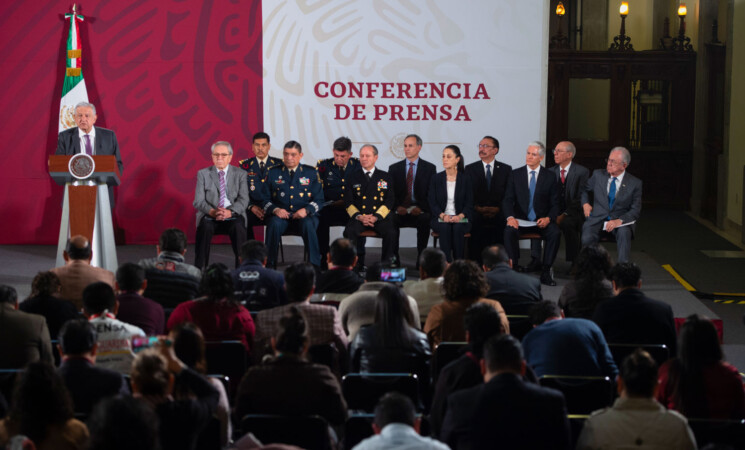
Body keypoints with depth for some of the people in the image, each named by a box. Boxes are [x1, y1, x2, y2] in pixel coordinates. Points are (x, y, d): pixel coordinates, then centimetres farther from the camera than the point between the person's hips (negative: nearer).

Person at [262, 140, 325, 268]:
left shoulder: (311, 173, 10)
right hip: (280, 215, 1)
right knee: (274, 224, -34)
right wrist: (275, 209, -13)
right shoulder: (273, 173, 12)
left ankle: (315, 266, -28)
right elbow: (265, 199, 8)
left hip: (304, 216, 0)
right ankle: (270, 266, -23)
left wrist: (306, 210, -14)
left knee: (308, 225, -35)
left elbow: (319, 199, 6)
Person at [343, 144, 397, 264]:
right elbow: (348, 202, 9)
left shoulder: (386, 178, 15)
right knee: (349, 232, -32)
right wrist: (359, 216, -11)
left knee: (391, 233, -31)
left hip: (379, 218, 0)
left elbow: (389, 201, 7)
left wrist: (376, 217, -9)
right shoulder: (353, 178, 16)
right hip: (358, 217, 0)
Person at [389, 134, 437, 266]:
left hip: (420, 211, -1)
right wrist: (397, 206, -13)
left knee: (425, 220, -35)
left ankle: (421, 260, -25)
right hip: (400, 210, 1)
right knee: (391, 220, -32)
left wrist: (421, 207, -16)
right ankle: (394, 259, -23)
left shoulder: (429, 168, 9)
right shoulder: (394, 168, 14)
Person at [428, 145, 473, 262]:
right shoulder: (436, 179, 6)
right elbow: (432, 203, 1)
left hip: (460, 218, -1)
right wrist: (443, 216, -18)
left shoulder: (465, 180, 4)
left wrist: (460, 216, -19)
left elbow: (469, 204, 2)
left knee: (458, 228, -34)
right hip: (440, 219, 1)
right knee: (445, 227, -34)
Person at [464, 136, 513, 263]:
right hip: (477, 214, 0)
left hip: (498, 215, 0)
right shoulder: (470, 169, 15)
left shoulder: (506, 169, 14)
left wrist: (498, 208, -10)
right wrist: (477, 208, -10)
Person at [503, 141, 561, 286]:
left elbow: (555, 204, 4)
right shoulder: (515, 174, 6)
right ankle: (514, 267, -22)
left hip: (542, 220, 0)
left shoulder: (549, 177, 5)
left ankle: (545, 271, -21)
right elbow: (508, 199, 0)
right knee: (509, 230, -32)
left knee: (556, 233, -30)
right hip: (520, 219, 0)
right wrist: (510, 217, -19)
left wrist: (548, 218, -17)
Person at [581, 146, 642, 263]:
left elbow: (635, 211, 1)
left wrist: (619, 220, -17)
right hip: (597, 219, 1)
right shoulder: (598, 175, 11)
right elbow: (584, 190, 28)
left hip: (620, 222, -1)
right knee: (587, 238, -32)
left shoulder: (635, 183, 4)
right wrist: (585, 203, 6)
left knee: (624, 233, -37)